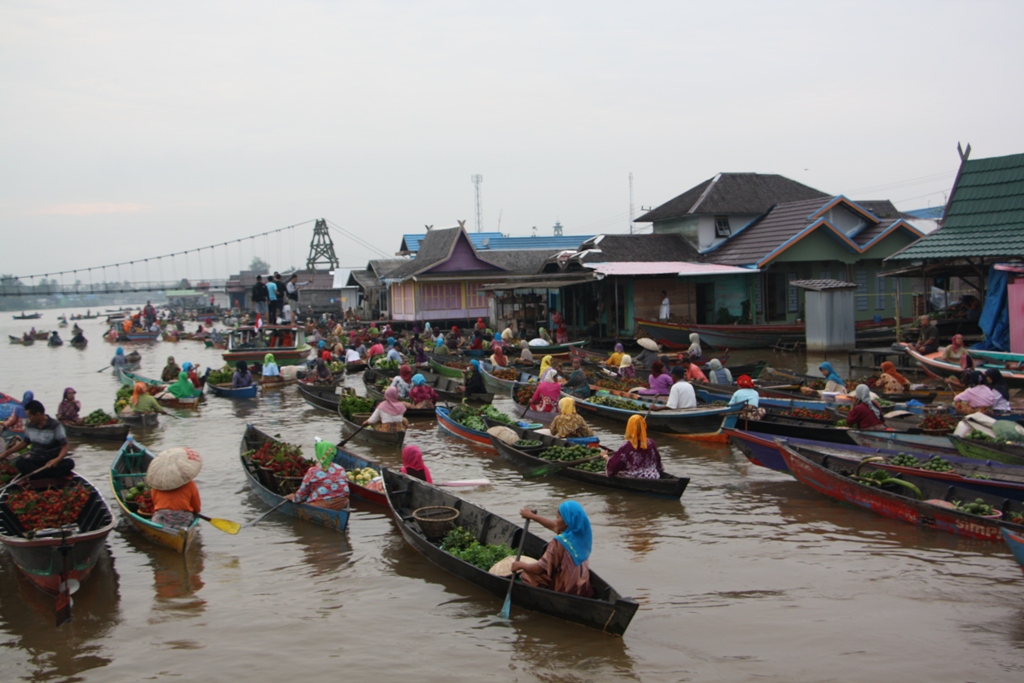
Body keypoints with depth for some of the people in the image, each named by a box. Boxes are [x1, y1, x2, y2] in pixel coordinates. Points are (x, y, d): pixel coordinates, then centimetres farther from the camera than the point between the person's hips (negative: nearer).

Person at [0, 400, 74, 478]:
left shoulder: (55, 426, -10)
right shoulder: (29, 426, 5)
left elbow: (64, 446, -12)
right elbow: (24, 443, 20)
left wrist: (57, 459, -31)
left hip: (53, 461, -4)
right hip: (36, 460, 4)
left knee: (69, 463, -35)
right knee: (19, 462, -28)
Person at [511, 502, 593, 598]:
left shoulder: (559, 543, -27)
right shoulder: (582, 533, -3)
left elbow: (539, 569, -22)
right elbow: (554, 526, 14)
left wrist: (521, 565, -4)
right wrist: (532, 516, 23)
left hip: (563, 592, -7)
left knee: (525, 575, 10)